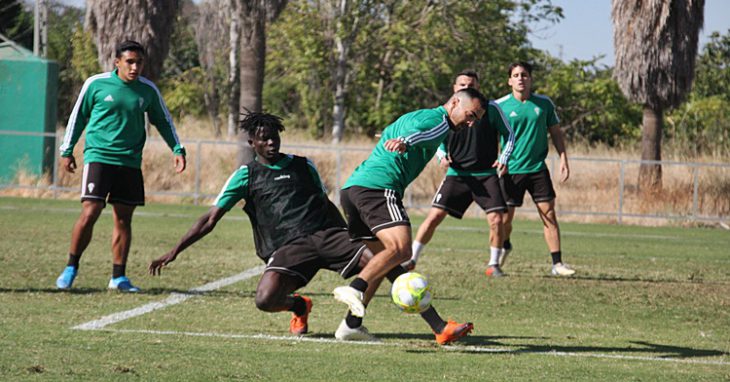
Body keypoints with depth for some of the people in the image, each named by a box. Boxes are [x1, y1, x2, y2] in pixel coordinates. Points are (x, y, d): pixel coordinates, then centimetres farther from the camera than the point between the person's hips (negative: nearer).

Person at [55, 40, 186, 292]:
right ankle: (71, 267, 3)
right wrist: (66, 151, 10)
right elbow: (78, 117, 9)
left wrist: (177, 150, 10)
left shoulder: (148, 90, 5)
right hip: (98, 156, -3)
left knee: (123, 219, 4)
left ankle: (119, 277, 11)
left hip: (130, 162, 3)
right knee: (90, 213, -13)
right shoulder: (96, 84, -3)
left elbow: (163, 121, 19)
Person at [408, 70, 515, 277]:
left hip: (487, 175, -1)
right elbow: (439, 141, 15)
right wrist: (442, 156, -6)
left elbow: (508, 134, 7)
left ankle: (493, 264, 8)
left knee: (496, 219, -11)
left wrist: (503, 159, -7)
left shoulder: (490, 108, -3)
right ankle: (411, 259, 3)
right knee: (434, 216, -7)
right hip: (457, 174, 1)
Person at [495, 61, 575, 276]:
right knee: (505, 219, 3)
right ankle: (504, 247, 36)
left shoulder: (544, 103, 4)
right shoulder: (500, 106, -3)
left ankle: (557, 264, -4)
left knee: (549, 215, -6)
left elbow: (556, 133, 11)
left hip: (537, 168, 1)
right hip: (510, 170, -1)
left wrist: (563, 160, 3)